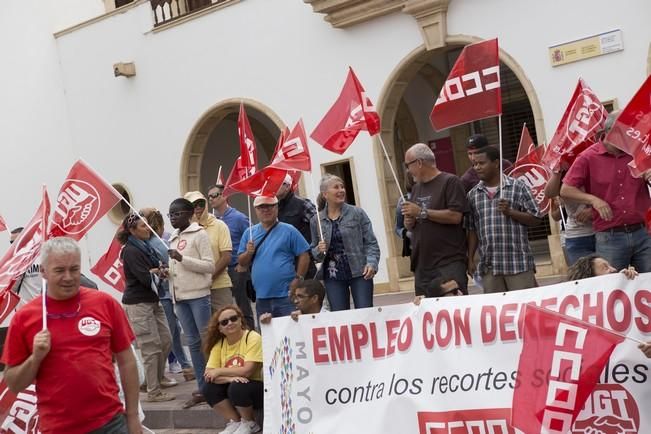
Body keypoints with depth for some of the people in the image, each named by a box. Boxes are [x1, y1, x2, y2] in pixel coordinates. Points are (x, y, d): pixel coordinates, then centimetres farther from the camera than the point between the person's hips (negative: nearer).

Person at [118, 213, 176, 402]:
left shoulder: (145, 247, 13)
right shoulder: (130, 251, -14)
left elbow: (158, 266, 8)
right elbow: (145, 278, -21)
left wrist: (155, 272, -14)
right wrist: (157, 272, -2)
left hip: (152, 301, 9)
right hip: (138, 304, -9)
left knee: (166, 341, 13)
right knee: (151, 347, -7)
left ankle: (159, 377, 33)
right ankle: (153, 392, 0)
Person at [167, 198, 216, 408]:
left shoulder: (199, 234, -5)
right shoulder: (173, 239, 15)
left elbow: (210, 265, -11)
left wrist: (182, 259, -18)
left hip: (198, 295, -7)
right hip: (180, 297, 7)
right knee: (193, 342, 8)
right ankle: (202, 389, 12)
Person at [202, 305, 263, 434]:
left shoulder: (253, 338, -17)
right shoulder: (218, 344, -1)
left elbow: (247, 371, -25)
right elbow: (208, 374, -11)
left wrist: (219, 371, -15)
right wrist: (229, 377, -29)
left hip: (256, 387, -5)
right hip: (232, 386, 5)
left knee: (237, 388, -34)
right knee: (208, 388, -20)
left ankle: (249, 423, -4)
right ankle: (235, 423, -1)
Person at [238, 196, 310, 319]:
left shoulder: (289, 230, 0)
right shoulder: (249, 233, 11)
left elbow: (304, 256, -2)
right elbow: (242, 262, 11)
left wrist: (298, 279, -10)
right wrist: (249, 253, -8)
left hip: (286, 296, -4)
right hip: (261, 297, 4)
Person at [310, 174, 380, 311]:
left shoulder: (357, 213, 0)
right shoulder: (316, 220, 6)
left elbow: (371, 242, -1)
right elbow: (314, 251, 16)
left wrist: (372, 263, -16)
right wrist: (319, 251, -6)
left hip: (359, 273, -2)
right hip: (333, 277, 2)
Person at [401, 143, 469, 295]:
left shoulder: (450, 182, -3)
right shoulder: (416, 188, 20)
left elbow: (455, 216, -15)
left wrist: (421, 212, -12)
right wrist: (409, 222, 4)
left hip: (449, 262, -7)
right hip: (422, 265, 7)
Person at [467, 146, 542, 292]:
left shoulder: (518, 187, 1)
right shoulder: (472, 195, 11)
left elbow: (535, 219, 0)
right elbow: (472, 230, 13)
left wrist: (510, 212, -13)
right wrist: (470, 260, 8)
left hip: (519, 263, -3)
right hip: (488, 267, 3)